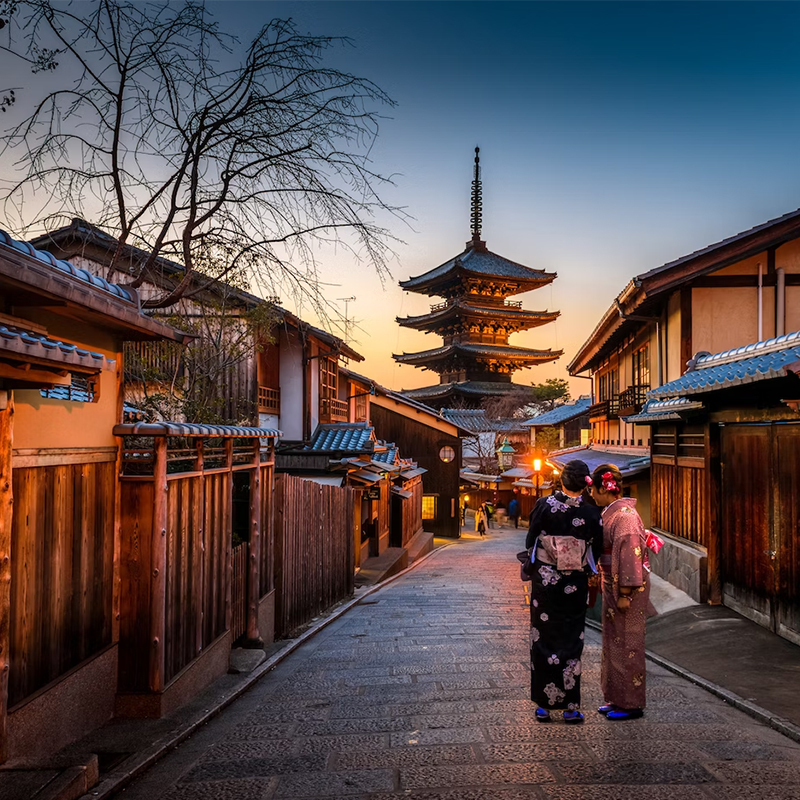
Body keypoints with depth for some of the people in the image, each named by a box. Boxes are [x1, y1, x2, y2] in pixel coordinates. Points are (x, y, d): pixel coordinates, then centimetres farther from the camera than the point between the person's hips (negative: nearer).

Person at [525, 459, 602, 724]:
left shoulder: (543, 505, -10)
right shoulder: (591, 513, -8)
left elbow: (530, 540, -3)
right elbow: (596, 551, 1)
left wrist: (530, 566, 12)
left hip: (544, 580, 0)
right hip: (575, 584, 0)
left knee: (543, 639, 9)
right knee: (571, 642, 9)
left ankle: (543, 704, 14)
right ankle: (570, 706, 13)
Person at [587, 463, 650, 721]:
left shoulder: (624, 514, -19)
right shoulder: (611, 513, 11)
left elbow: (630, 554, -23)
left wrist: (625, 593, -22)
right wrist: (607, 587, 21)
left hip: (628, 589, -10)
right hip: (613, 587, 10)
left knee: (627, 644, -1)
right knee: (614, 642, 15)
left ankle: (632, 704, 9)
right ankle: (617, 698, 25)